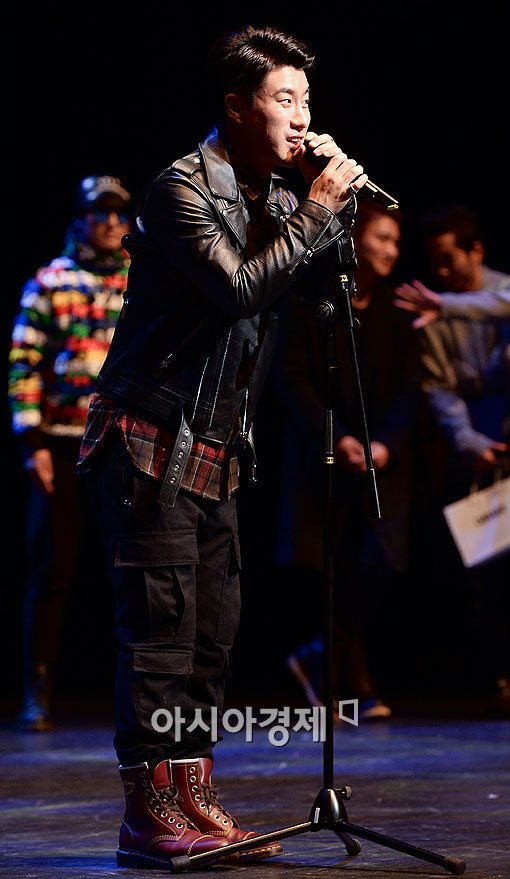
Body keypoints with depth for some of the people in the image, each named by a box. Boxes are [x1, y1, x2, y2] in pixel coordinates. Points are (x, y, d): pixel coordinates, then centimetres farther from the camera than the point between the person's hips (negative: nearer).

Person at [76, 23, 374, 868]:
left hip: (216, 450, 9)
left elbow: (319, 278, 14)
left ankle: (192, 800, 14)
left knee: (212, 633, 8)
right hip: (152, 442, -9)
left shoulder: (270, 193, 13)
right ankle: (149, 815, -5)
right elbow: (239, 290, -23)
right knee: (160, 629, -9)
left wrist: (339, 202, 0)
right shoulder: (183, 188, -13)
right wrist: (315, 212, -17)